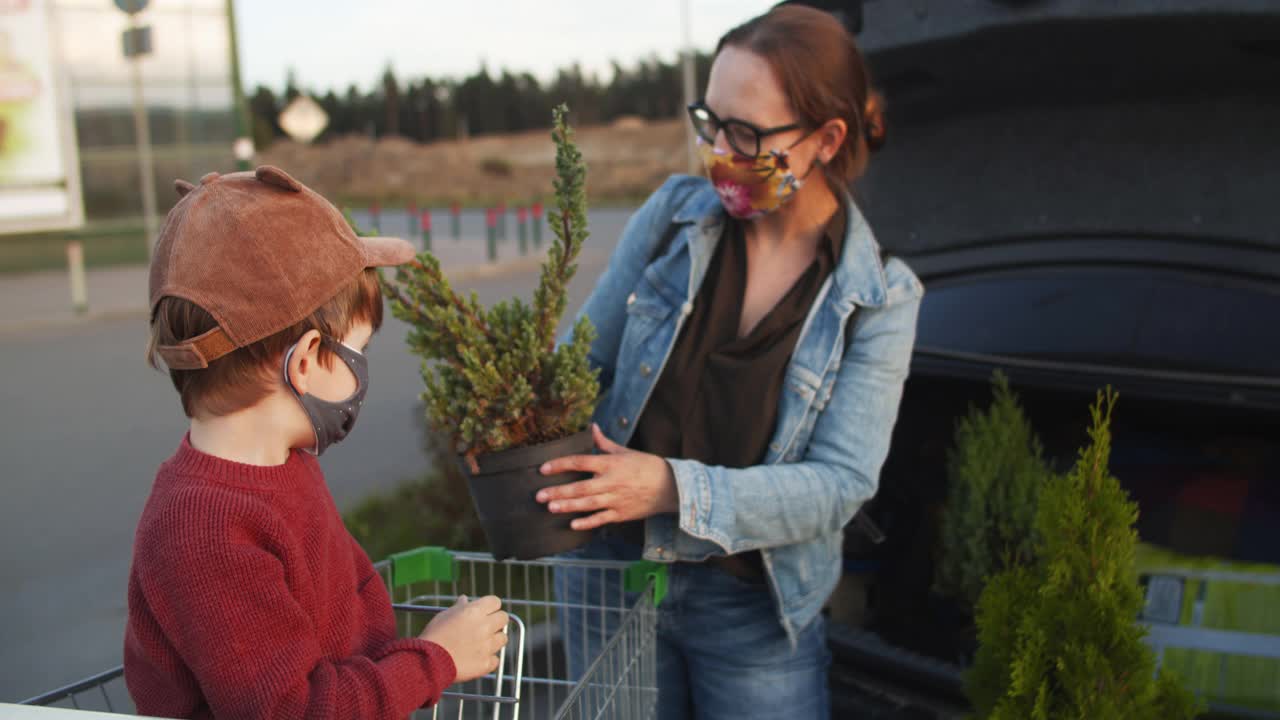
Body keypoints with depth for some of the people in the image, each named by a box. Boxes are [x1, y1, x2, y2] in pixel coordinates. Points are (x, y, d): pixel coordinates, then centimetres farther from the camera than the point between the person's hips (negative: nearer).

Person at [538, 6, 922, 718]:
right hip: (612, 577, 2)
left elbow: (840, 484, -17)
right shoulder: (673, 214, -5)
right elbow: (582, 362, 1)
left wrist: (678, 489, -30)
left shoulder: (879, 299, -11)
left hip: (756, 608, -2)